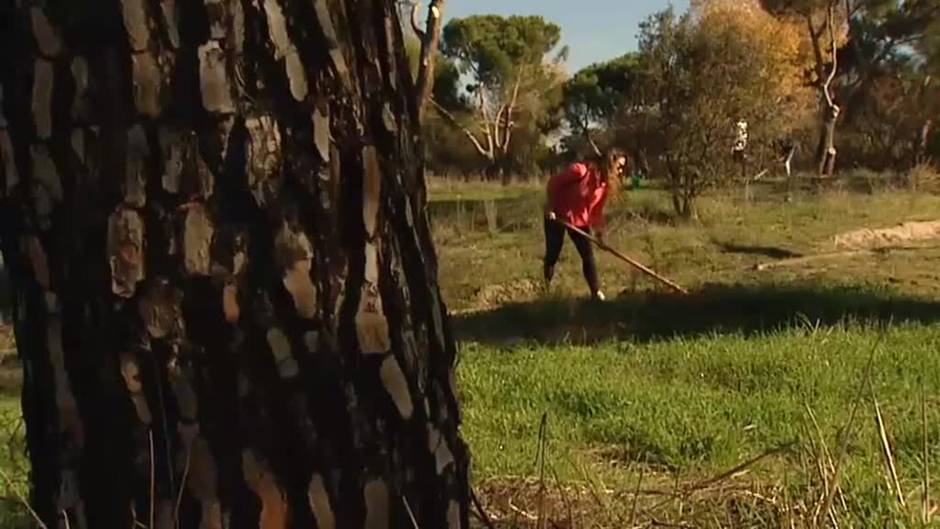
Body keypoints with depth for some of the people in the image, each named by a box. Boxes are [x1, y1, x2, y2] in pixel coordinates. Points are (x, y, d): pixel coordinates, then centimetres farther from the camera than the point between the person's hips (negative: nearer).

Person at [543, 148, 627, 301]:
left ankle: (596, 292, 1)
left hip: (580, 220, 6)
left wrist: (599, 230, -6)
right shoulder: (581, 170, -27)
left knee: (588, 255, -2)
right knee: (553, 254, 5)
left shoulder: (607, 184, -5)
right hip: (557, 216, -6)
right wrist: (550, 207, -18)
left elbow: (597, 209, 3)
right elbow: (554, 182, -20)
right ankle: (546, 288, 25)